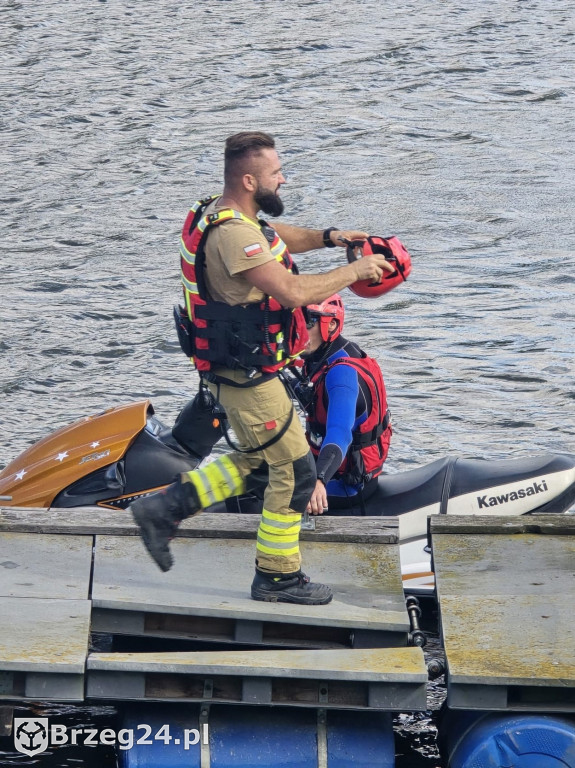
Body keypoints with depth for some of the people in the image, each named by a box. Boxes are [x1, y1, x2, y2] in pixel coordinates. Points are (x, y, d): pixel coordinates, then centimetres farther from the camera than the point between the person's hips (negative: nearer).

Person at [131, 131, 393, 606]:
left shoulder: (225, 215, 7)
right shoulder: (234, 233, -26)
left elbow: (279, 237, 25)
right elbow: (291, 291, -33)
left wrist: (328, 237, 8)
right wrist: (354, 272, -22)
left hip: (235, 367, 10)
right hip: (246, 375, -10)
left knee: (258, 464, 22)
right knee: (294, 471, 1)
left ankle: (164, 509, 22)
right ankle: (278, 577, 13)